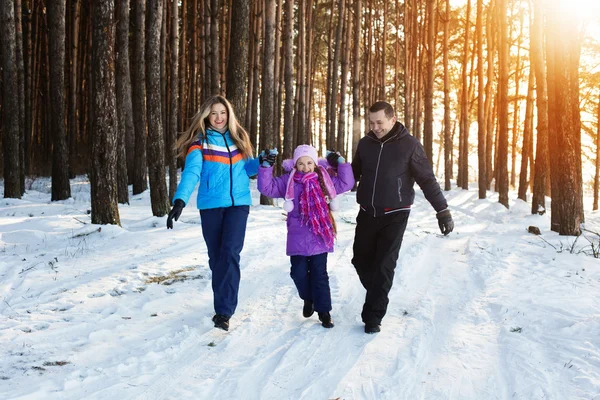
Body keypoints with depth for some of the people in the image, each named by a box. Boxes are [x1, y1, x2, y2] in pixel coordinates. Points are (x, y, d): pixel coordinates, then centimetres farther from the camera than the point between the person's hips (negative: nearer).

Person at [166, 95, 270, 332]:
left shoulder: (238, 138, 10)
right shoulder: (200, 141, -3)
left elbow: (246, 168, 20)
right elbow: (192, 172, -17)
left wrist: (261, 162, -2)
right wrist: (180, 200, -33)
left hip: (238, 203, 1)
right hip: (211, 205, -1)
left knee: (230, 253, -15)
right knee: (216, 257, 7)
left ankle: (224, 311, -13)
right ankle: (224, 305, 26)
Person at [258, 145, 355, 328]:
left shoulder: (324, 181, 6)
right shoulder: (288, 181, 2)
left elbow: (346, 183, 11)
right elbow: (267, 188, -3)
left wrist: (341, 164, 3)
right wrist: (266, 167, -12)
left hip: (319, 237, 0)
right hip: (297, 239, 0)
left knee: (319, 274, 3)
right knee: (298, 273, 1)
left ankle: (324, 311, 15)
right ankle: (308, 298, 31)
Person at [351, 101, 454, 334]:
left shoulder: (409, 145, -9)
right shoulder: (365, 143, 3)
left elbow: (427, 180, -7)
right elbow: (354, 173, 15)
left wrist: (442, 210, -10)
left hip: (394, 216, -4)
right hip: (367, 213, 4)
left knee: (384, 266, -5)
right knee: (361, 260, 8)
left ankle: (373, 316, 3)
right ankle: (377, 296, 33)